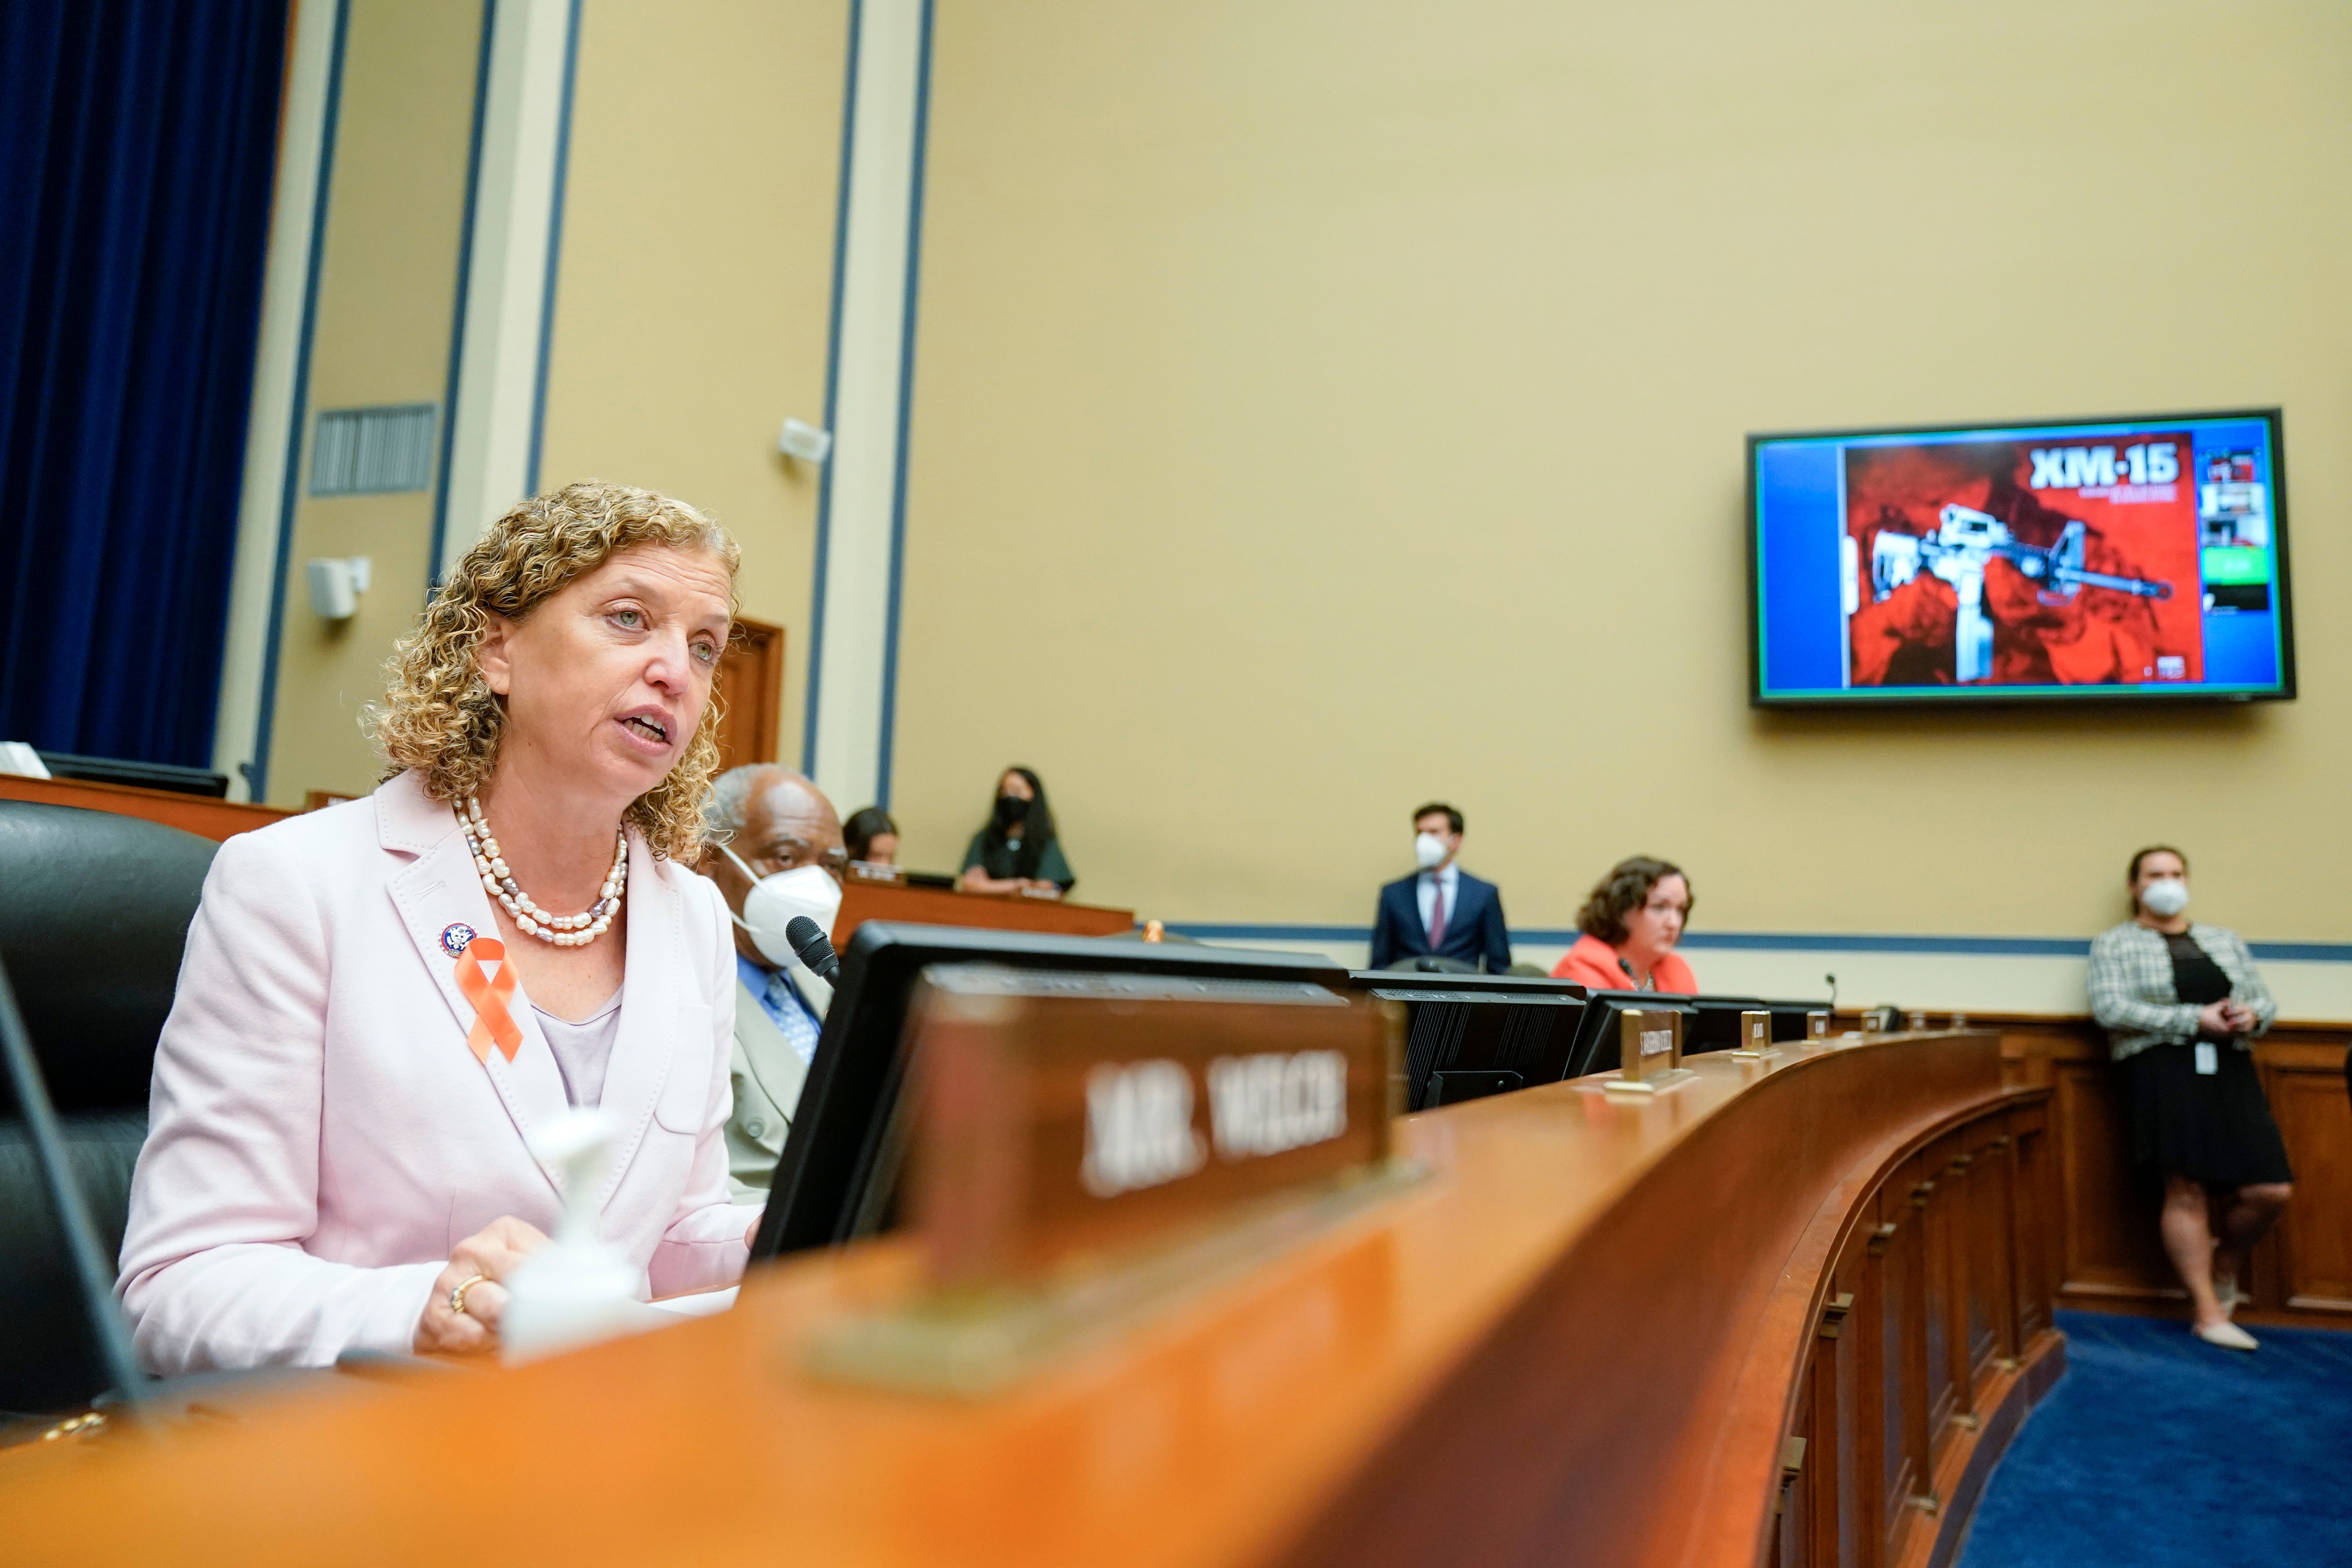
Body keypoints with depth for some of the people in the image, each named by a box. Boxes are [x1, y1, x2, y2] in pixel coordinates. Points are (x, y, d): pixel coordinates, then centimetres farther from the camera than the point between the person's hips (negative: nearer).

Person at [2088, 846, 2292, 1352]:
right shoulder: (2115, 943, 5)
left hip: (2230, 1070, 5)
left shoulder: (2226, 940, 21)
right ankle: (2207, 1311, 1)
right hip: (2163, 1071, -5)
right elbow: (2111, 1009, -8)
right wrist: (2195, 1020, -14)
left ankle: (2226, 1262, 25)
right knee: (2186, 1191, -11)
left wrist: (2251, 1016, -6)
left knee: (2270, 1191, -4)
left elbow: (2265, 1000, 19)